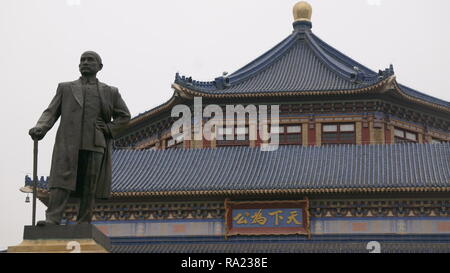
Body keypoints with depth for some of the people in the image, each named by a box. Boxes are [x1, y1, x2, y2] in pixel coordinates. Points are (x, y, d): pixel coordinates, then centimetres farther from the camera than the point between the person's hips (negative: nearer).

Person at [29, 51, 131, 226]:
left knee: (89, 188, -4)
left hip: (95, 145, 0)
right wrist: (40, 129, -10)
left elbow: (124, 116, 20)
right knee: (61, 182, -14)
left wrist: (108, 129, 2)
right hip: (68, 144, 0)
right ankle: (52, 220, -23)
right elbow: (51, 113, 10)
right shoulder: (65, 88, 18)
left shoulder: (110, 93, 18)